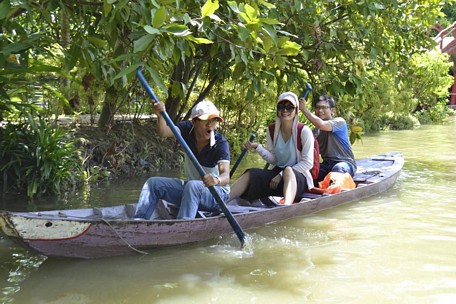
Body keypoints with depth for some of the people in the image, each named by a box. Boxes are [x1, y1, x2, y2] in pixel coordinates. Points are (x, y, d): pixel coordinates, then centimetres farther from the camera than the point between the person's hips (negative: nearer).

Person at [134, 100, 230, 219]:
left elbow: (226, 175, -34)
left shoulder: (221, 143, -21)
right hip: (189, 188, 6)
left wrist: (217, 180, -58)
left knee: (192, 186, -36)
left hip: (217, 193, -5)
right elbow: (164, 131, -26)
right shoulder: (188, 129, -8)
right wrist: (160, 115, -47)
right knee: (153, 183, -5)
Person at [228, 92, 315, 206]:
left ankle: (286, 205, -66)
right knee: (251, 174, -20)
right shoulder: (271, 131, 6)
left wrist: (281, 175, -16)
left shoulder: (304, 131, -9)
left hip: (299, 177, -5)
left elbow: (307, 163, -11)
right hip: (278, 172, 5)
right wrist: (257, 147, -10)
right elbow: (274, 160, 7)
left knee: (287, 171, -38)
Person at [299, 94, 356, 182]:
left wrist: (304, 109, -21)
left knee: (338, 169, -39)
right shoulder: (316, 130, 14)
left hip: (345, 163, -5)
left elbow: (321, 125, -26)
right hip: (327, 164, 5)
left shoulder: (340, 122, -6)